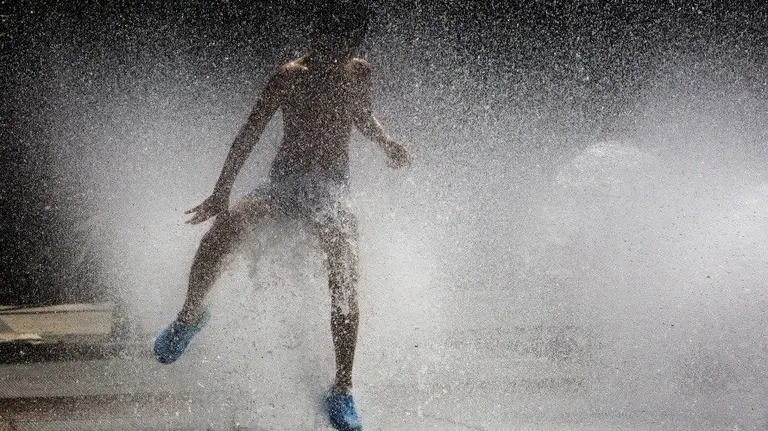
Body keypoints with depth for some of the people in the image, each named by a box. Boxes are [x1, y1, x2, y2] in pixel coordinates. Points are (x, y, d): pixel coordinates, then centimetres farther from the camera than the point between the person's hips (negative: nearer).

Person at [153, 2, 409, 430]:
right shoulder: (291, 77, -6)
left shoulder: (360, 74, 5)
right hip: (285, 181, -2)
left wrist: (388, 143, 4)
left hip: (333, 189, 2)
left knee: (346, 282, -19)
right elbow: (251, 133, -9)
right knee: (229, 222, -31)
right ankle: (192, 314, -7)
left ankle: (342, 391, -9)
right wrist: (221, 192, -15)